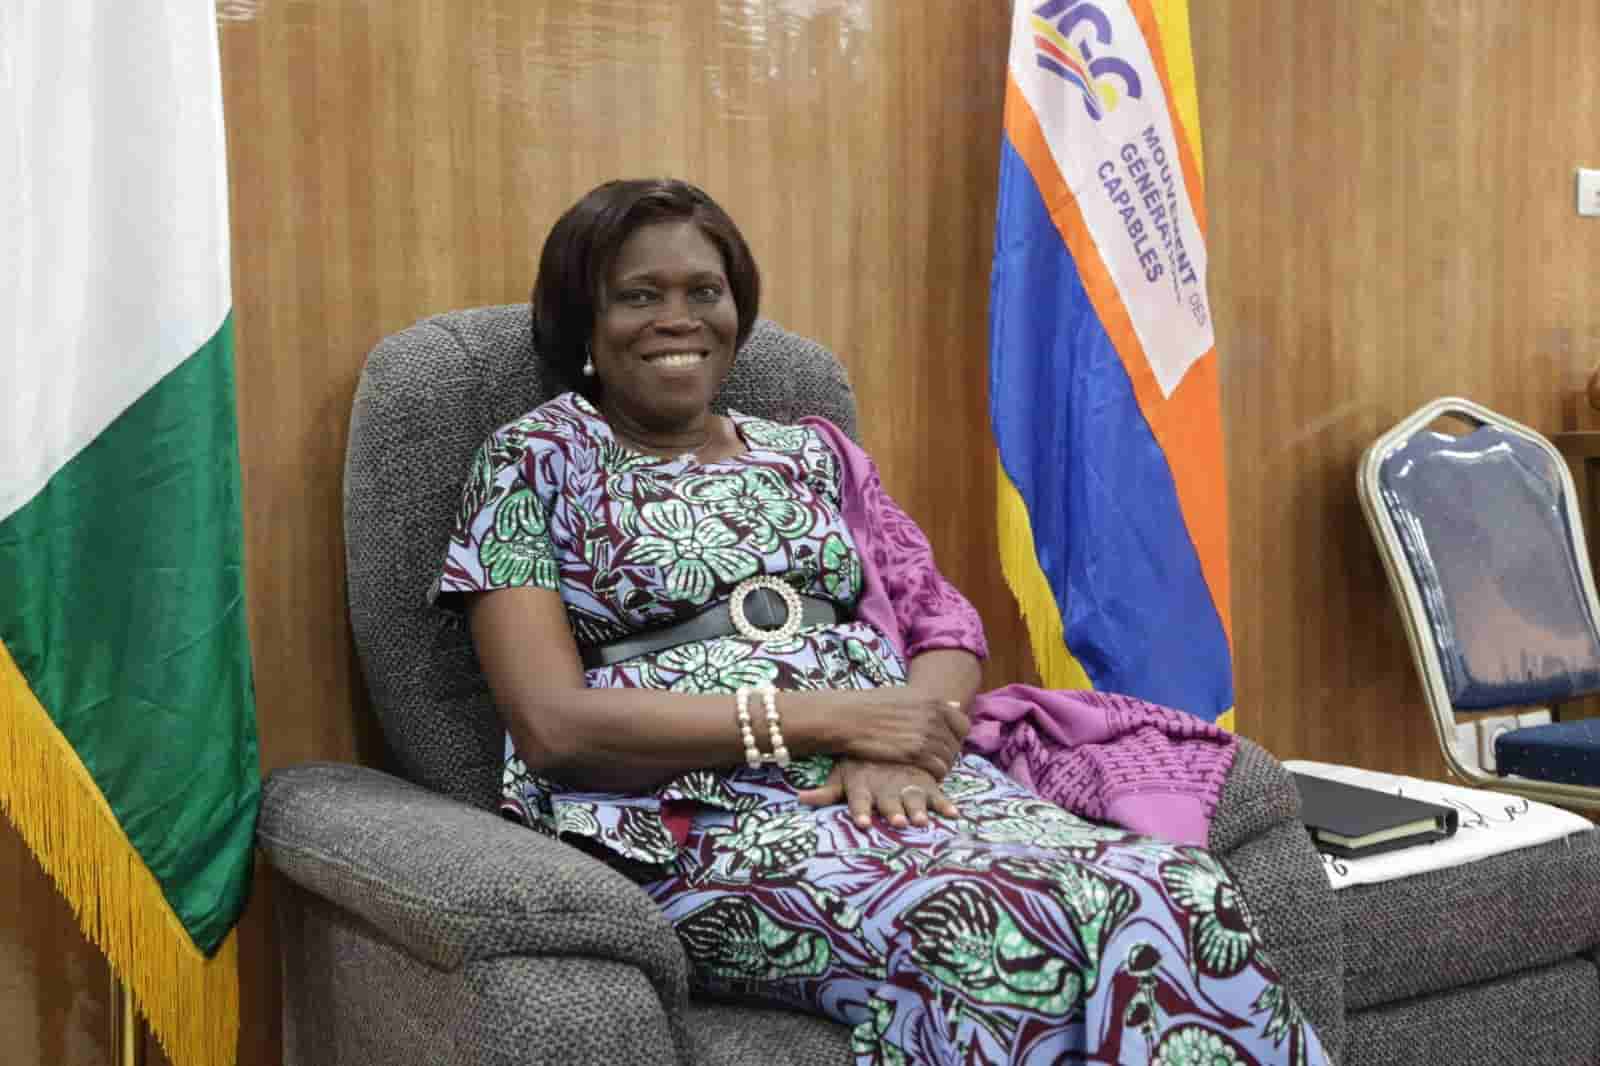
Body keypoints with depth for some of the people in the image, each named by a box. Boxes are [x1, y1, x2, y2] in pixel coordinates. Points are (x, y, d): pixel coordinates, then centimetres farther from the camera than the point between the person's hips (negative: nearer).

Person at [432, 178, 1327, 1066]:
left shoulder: (813, 452, 21)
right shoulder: (537, 460, 6)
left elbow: (947, 626, 13)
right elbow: (552, 725, -6)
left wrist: (902, 747, -12)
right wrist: (826, 717, -12)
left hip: (895, 784, 5)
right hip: (698, 824, -4)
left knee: (1184, 900, -25)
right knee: (1006, 945, -34)